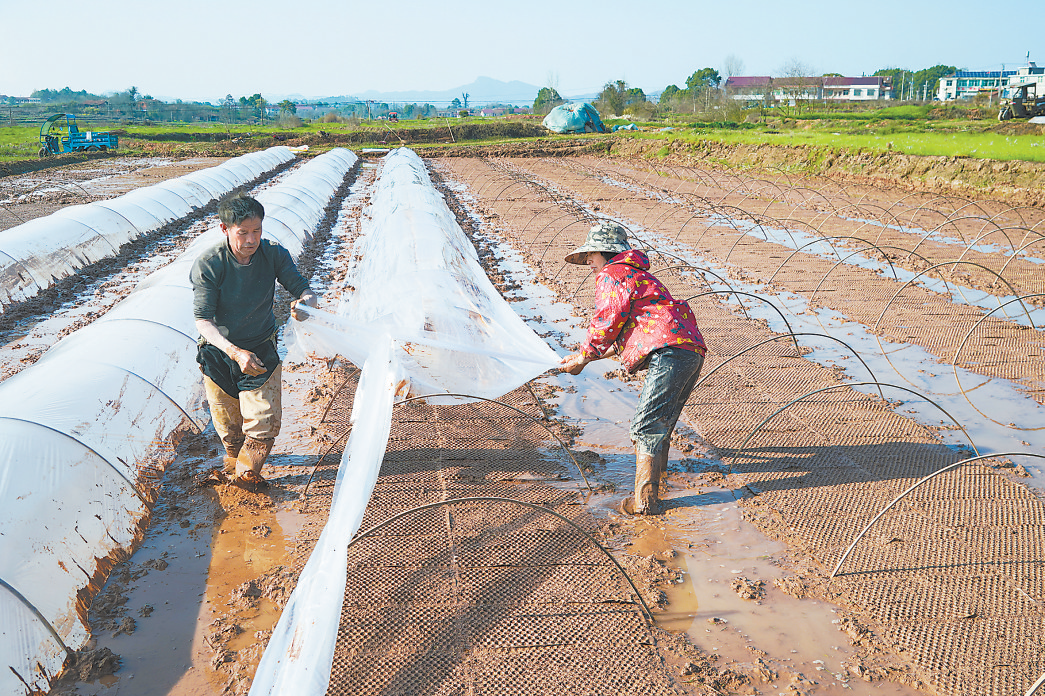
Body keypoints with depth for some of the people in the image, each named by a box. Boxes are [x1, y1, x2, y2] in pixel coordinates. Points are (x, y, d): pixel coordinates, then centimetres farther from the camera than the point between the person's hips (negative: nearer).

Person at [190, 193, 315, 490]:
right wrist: (236, 353, -40)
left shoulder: (274, 254, -17)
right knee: (228, 425, 15)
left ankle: (246, 472, 26)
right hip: (219, 349, -1)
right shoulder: (208, 264, -24)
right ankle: (234, 458, 50)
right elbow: (203, 321, -24)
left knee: (265, 421, -4)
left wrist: (304, 303, -40)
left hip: (262, 349, 1)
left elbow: (305, 290, -13)